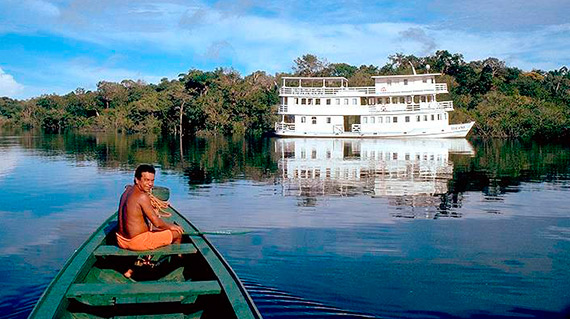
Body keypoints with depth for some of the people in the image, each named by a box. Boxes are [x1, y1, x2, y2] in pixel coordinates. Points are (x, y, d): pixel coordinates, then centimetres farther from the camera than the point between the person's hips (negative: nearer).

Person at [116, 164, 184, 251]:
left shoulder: (127, 191, 5)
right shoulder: (142, 196, -21)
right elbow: (157, 223, -18)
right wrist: (171, 226, -2)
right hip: (136, 242, -9)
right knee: (177, 233, 3)